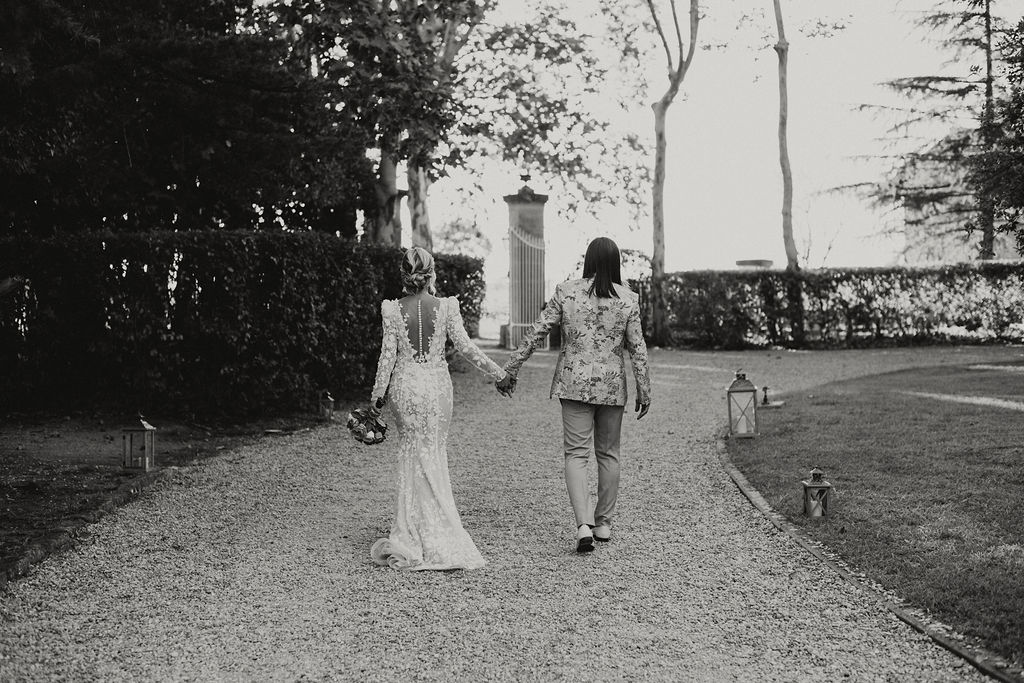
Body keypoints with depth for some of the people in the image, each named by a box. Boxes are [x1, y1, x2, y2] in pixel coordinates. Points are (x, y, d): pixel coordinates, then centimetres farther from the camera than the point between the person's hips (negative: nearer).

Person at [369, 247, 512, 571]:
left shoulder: (393, 309, -7)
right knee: (433, 457, 10)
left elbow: (388, 355, -5)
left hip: (405, 387, 0)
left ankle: (413, 538, 11)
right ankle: (437, 539, 10)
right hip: (437, 386, 0)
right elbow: (465, 346, -8)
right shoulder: (446, 307, -8)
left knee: (412, 456, 11)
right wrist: (499, 373, 1)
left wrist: (378, 393, 5)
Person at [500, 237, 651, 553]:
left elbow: (536, 334, -2)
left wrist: (511, 369, 6)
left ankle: (584, 524, -16)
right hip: (612, 385, 1)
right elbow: (638, 349, -2)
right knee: (608, 453, 15)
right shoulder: (628, 300, -3)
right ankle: (603, 523, 24)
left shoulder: (566, 293, -4)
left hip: (575, 384, -1)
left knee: (576, 453, 0)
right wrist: (644, 391, 6)